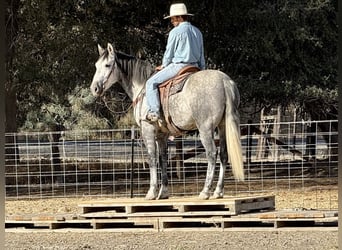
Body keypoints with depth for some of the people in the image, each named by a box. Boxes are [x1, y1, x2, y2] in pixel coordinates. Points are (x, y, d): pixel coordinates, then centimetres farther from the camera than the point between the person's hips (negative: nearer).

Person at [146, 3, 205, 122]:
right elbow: (201, 57, 16)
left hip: (178, 66, -8)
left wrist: (163, 66, 11)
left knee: (151, 83, -2)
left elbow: (169, 53, -6)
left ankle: (154, 112, -13)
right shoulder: (197, 32, 14)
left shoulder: (175, 32, -10)